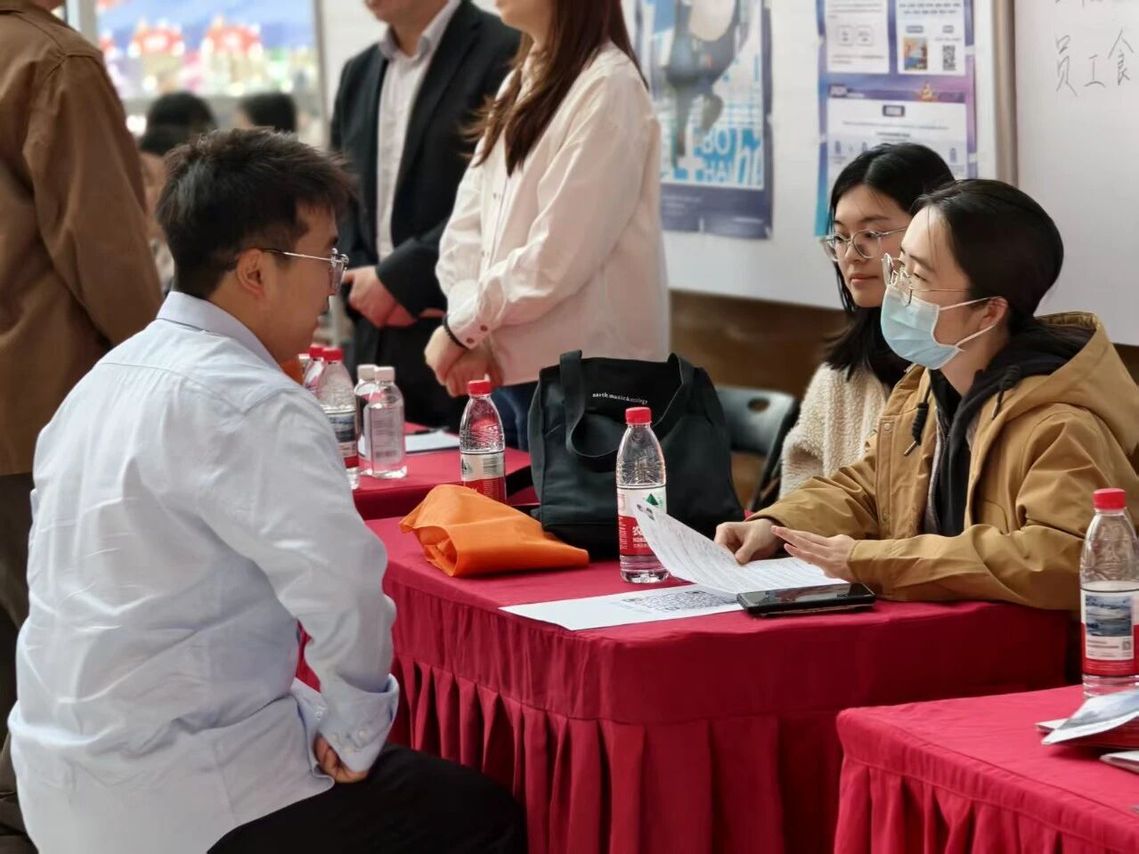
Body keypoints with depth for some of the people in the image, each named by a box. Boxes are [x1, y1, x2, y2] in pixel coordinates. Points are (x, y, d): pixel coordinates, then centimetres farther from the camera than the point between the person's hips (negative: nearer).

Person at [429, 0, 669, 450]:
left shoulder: (607, 87, -12)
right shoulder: (518, 87, 14)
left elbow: (556, 258, -18)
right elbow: (468, 223, 8)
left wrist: (462, 327, -7)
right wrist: (473, 336, -8)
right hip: (509, 368, 8)